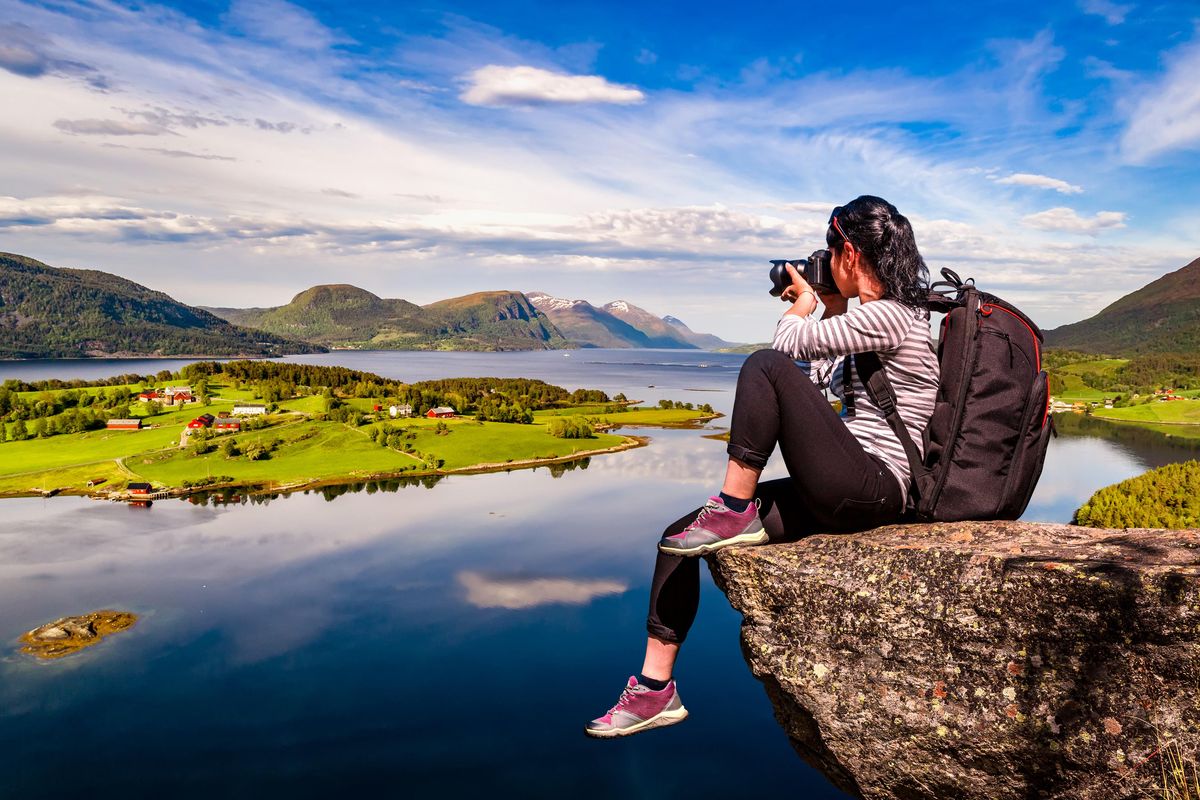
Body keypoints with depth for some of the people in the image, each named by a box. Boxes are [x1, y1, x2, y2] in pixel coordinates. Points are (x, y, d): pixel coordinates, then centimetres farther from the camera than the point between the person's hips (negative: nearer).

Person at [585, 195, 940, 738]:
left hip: (872, 491, -10)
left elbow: (786, 344, -11)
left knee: (766, 366, -24)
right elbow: (824, 380, 26)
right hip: (841, 493, 10)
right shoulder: (874, 316, 18)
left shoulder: (888, 316, -13)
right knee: (677, 537, 1)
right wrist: (831, 312, 22)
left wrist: (804, 304, 10)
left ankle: (734, 513, -14)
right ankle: (654, 689, 6)